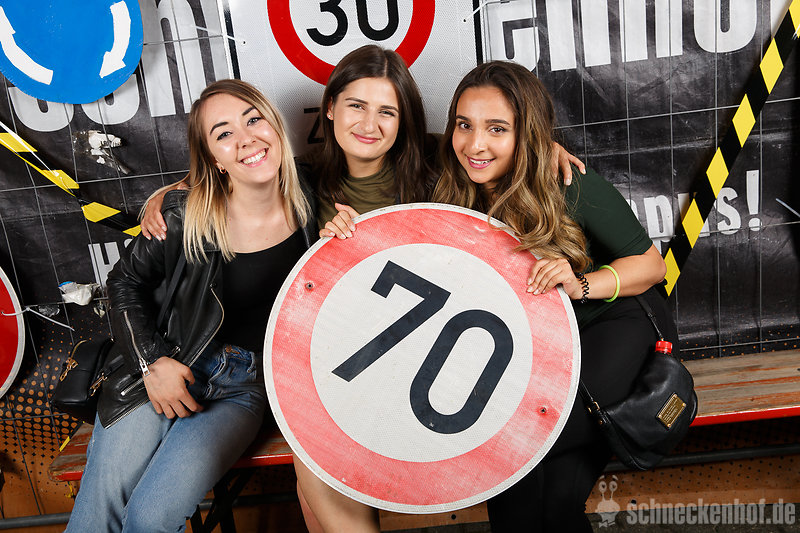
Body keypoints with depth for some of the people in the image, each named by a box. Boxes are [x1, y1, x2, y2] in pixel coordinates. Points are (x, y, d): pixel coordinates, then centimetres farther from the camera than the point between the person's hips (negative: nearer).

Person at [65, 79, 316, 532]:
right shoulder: (188, 216, -11)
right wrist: (151, 361, -8)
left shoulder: (309, 203, -7)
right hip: (171, 370, 0)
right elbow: (126, 281, 4)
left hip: (246, 388, 0)